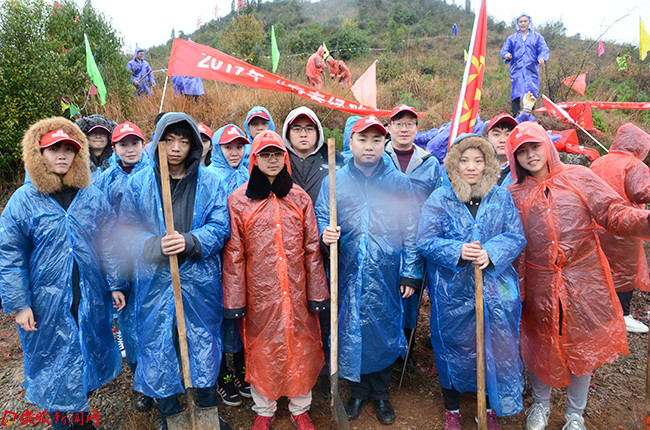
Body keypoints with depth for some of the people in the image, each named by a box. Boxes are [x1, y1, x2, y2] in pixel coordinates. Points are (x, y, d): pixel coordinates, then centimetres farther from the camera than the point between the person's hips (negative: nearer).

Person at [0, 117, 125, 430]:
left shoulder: (92, 197, 0)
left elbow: (108, 243, 3)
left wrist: (116, 284, 2)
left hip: (91, 298, 3)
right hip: (47, 302, -2)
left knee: (87, 355, 17)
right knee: (53, 363, 11)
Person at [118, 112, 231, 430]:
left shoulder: (209, 182, 0)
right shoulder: (139, 183, 1)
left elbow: (220, 227, -4)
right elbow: (127, 230, 0)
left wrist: (189, 242, -21)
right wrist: (156, 245, -19)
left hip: (200, 281, 0)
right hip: (155, 281, 0)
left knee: (204, 343, 14)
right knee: (158, 347, 11)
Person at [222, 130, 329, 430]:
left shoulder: (300, 198, 4)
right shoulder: (238, 200, -3)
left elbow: (312, 248, 3)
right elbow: (233, 254, -4)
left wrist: (317, 293, 1)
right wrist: (234, 300, -5)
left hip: (296, 291, 2)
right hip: (259, 293, -1)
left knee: (300, 347, 12)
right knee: (261, 350, 12)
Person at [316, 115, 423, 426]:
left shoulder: (400, 182, 3)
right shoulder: (334, 181, 5)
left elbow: (411, 231, 3)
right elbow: (321, 218, 10)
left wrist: (411, 275, 0)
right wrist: (325, 234, -14)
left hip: (386, 276, 0)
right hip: (349, 275, 1)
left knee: (384, 331, 9)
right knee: (350, 331, 8)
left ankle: (381, 394, 33)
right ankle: (358, 392, 32)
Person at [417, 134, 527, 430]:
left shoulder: (502, 198, 4)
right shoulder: (439, 199, -3)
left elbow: (516, 237, 0)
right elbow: (426, 241, -7)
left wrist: (491, 253, -19)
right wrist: (458, 252, -23)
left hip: (496, 291, 2)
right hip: (452, 293, -1)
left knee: (497, 349, 10)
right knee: (452, 350, 11)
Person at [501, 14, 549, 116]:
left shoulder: (537, 37, 17)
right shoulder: (511, 38, 19)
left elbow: (544, 49, 9)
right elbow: (504, 50, 13)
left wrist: (542, 58, -14)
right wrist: (507, 56, -12)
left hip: (532, 70, 0)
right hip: (517, 69, 0)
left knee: (532, 92, -7)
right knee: (516, 92, -12)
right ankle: (515, 115, -10)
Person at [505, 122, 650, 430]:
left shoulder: (579, 177, -1)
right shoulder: (514, 194, 2)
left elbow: (615, 214, -7)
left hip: (584, 281, 0)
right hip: (540, 285, 1)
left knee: (584, 345, 12)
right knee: (541, 346, 14)